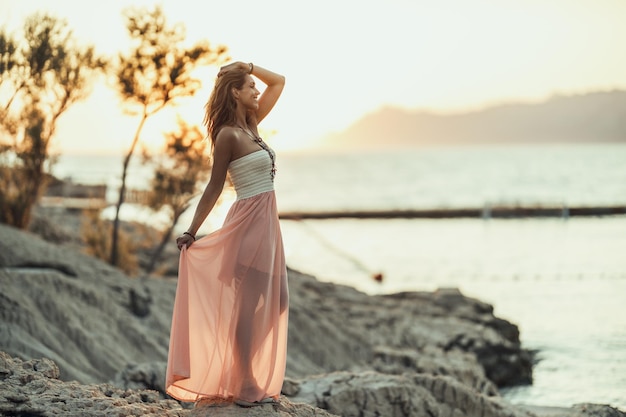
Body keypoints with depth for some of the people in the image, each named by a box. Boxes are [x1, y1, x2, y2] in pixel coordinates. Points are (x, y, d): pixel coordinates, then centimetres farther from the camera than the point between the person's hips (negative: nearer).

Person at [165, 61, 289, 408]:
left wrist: (248, 65, 9)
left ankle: (257, 382, 17)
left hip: (266, 222, 9)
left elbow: (278, 82, 18)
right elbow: (214, 188, -9)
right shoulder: (228, 135, -12)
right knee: (248, 305, -3)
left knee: (276, 302, 11)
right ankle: (246, 388, 4)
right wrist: (192, 232, -10)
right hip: (249, 222, -9)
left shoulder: (250, 124, 11)